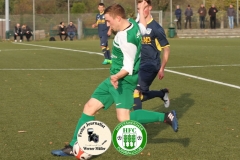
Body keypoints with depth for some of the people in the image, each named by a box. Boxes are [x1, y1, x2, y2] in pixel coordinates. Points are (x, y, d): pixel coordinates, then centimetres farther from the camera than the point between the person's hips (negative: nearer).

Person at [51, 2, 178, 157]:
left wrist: (117, 77, -35)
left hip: (123, 81, -10)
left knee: (124, 119, -17)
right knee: (90, 107, 8)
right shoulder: (132, 23, 0)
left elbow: (128, 67, -24)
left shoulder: (126, 38, -26)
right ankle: (74, 147, 12)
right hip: (115, 79, 10)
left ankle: (166, 117, -6)